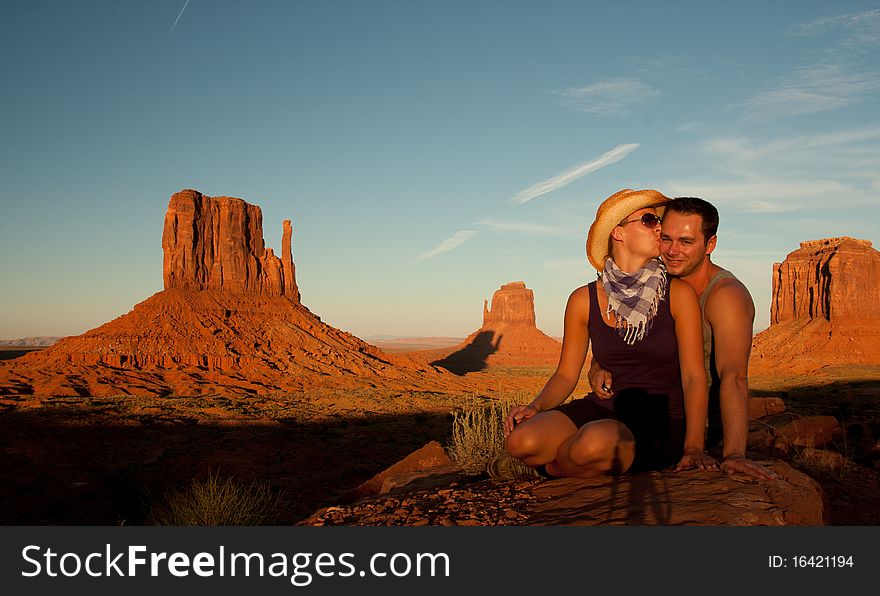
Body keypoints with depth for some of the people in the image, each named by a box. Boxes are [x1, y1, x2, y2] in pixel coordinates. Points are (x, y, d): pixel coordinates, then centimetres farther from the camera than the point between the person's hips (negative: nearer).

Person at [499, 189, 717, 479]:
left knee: (598, 441, -36)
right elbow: (566, 375, 7)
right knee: (521, 439, -28)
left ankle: (547, 465, -4)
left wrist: (693, 448, -17)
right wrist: (536, 407, -14)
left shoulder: (678, 295, -3)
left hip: (661, 422, -1)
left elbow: (694, 377, -6)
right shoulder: (584, 300, 2)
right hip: (604, 408, 2)